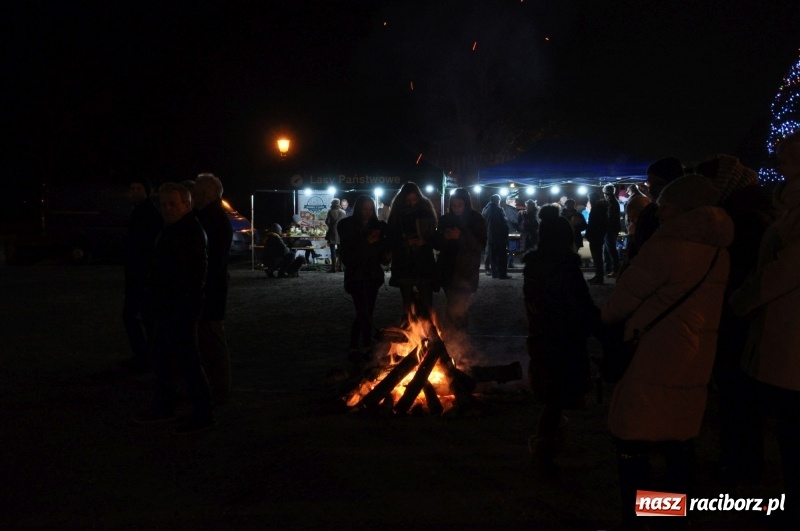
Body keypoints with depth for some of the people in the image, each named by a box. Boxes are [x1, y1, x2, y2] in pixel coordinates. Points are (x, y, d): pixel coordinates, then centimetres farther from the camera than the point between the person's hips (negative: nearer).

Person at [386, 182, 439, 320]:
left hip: (424, 265, -1)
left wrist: (424, 242, -15)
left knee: (427, 303, -4)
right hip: (404, 265, 1)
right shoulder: (397, 215, 3)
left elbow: (435, 238, 3)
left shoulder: (426, 213, 1)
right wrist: (405, 243, -13)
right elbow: (391, 241, 4)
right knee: (407, 303, 10)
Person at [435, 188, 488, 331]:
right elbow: (437, 244, 9)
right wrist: (444, 237, -13)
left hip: (467, 271, -3)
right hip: (448, 270, 4)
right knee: (456, 307, 9)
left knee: (455, 309, -11)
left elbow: (481, 246, -9)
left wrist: (461, 237, -21)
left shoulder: (477, 220, -2)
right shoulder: (445, 219, 6)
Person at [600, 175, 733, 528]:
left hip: (655, 359, -8)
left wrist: (606, 316, 12)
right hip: (695, 359, 8)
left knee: (633, 444, 2)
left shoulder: (667, 245, -16)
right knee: (680, 441, 15)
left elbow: (627, 295, -9)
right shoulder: (717, 249, 7)